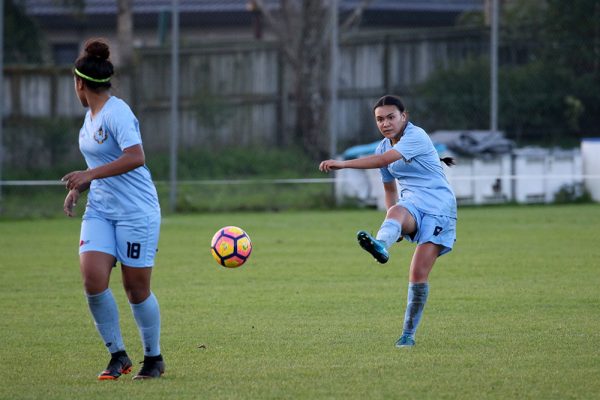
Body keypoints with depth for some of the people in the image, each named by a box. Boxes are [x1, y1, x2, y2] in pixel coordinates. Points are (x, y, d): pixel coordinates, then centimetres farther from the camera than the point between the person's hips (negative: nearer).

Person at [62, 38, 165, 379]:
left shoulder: (116, 113, -16)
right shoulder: (91, 116, 12)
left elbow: (135, 157, -29)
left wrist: (90, 175, -30)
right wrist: (78, 188, 12)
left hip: (136, 212, -7)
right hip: (100, 211, 7)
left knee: (137, 289, -1)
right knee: (93, 278, -11)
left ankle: (154, 358, 19)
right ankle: (118, 355, 0)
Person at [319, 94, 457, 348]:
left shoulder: (416, 137, -12)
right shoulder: (384, 147, 14)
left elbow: (384, 160, -26)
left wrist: (343, 164, -33)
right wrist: (395, 223, 16)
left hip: (438, 206, -5)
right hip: (411, 203, 5)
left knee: (419, 274, -16)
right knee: (396, 212, -36)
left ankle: (408, 334, -6)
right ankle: (381, 245, -70)